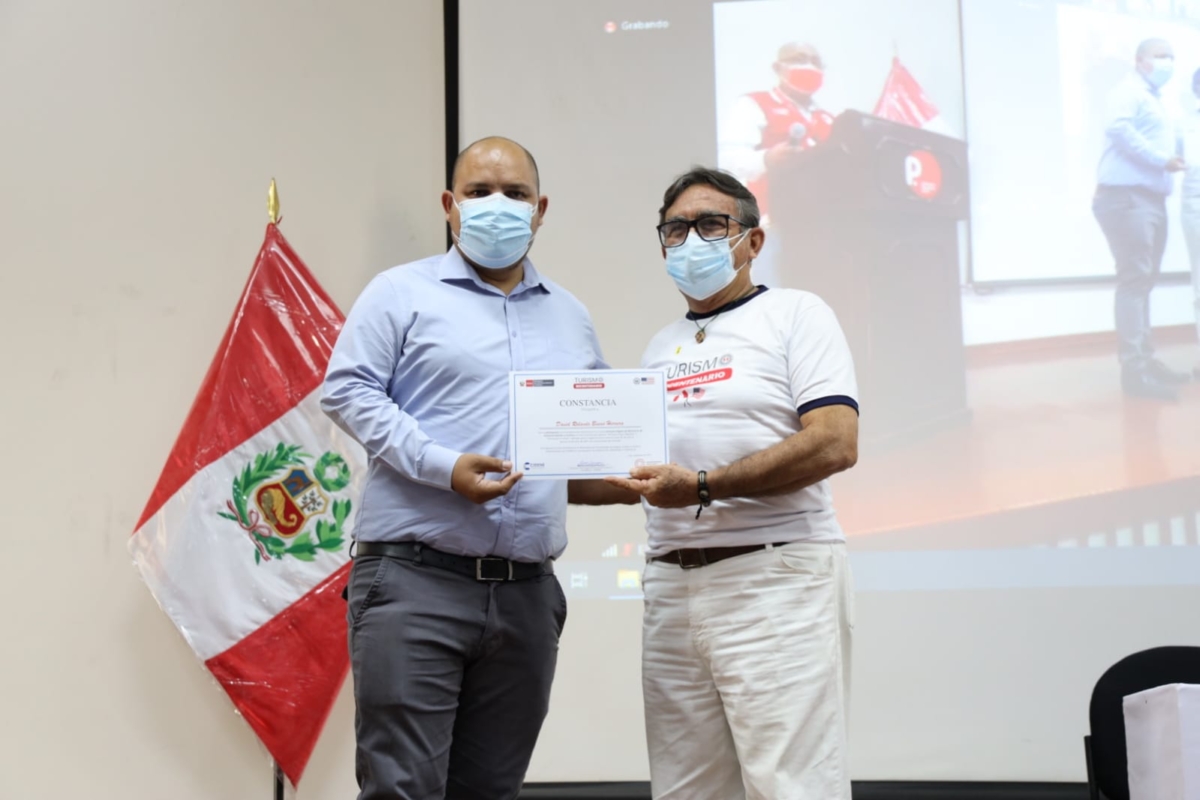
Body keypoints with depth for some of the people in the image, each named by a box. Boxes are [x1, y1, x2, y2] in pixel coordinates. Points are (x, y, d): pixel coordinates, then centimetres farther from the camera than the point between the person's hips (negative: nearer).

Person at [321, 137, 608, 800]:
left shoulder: (570, 316, 19)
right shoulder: (402, 293, 4)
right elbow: (347, 390, -5)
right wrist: (442, 466, -16)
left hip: (528, 591, 5)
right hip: (414, 577, -5)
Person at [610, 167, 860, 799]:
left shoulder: (795, 314, 2)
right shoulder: (661, 346, 21)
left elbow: (835, 444, -12)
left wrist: (702, 486, -18)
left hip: (777, 575, -6)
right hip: (671, 583, 6)